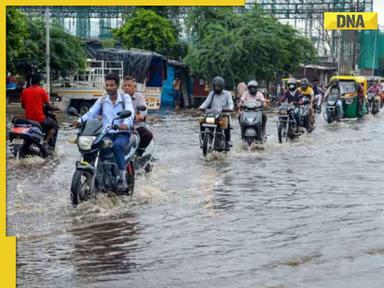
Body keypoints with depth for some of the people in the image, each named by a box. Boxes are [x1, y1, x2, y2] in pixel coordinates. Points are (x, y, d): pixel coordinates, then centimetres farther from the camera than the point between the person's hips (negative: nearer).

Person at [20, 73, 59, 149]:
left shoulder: (24, 91, 5)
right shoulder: (41, 90, -6)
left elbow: (23, 105, 12)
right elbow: (48, 105, -5)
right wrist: (56, 108, 13)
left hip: (28, 119, 5)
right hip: (40, 118, -5)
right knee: (55, 125, 17)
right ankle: (46, 141, -4)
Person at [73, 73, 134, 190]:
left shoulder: (125, 98, 3)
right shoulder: (102, 100, 13)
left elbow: (129, 113, -15)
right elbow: (91, 113, 1)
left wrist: (126, 124, -38)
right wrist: (80, 120, -21)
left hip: (122, 133, -3)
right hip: (106, 133, 3)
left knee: (117, 145, -37)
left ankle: (123, 177, -28)